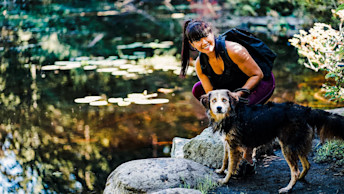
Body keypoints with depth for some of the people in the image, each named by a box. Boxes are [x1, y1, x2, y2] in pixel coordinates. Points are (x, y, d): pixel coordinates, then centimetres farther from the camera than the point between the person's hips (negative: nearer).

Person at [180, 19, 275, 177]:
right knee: (198, 90, -3)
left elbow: (257, 75, -23)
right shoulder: (200, 64, -14)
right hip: (235, 86, 7)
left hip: (262, 83, -7)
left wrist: (239, 93, -33)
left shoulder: (233, 50, -33)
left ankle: (247, 161, -20)